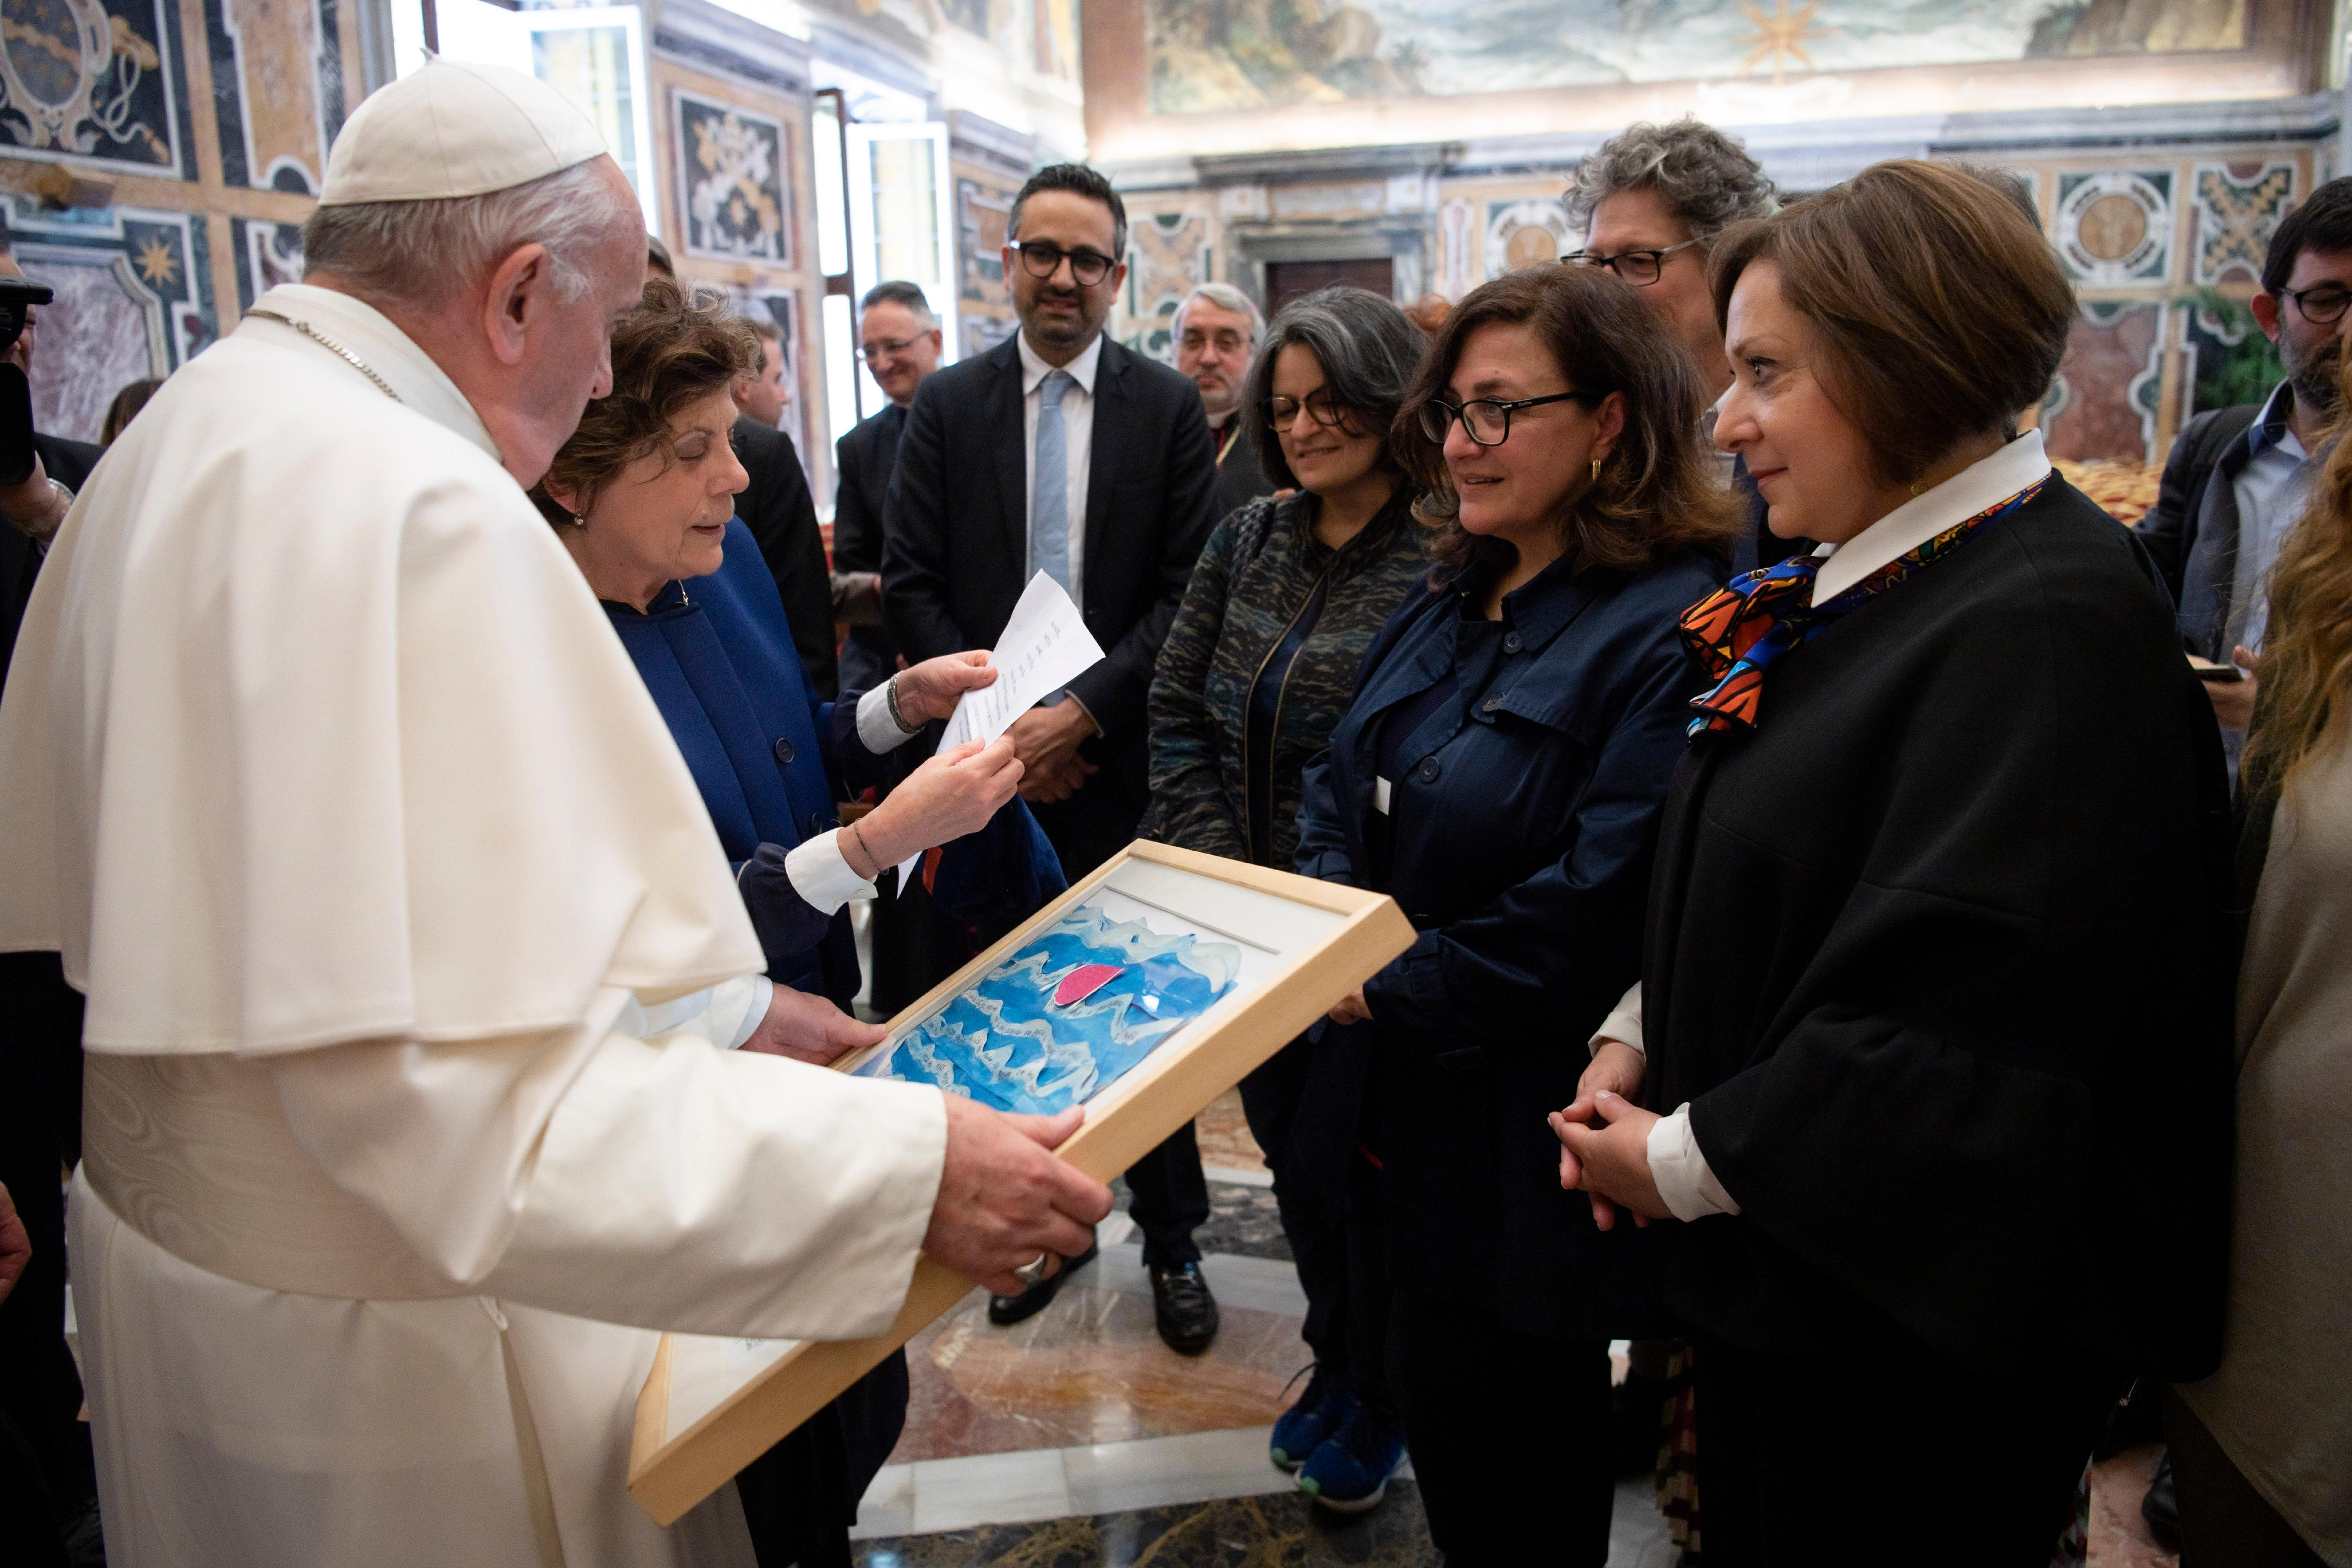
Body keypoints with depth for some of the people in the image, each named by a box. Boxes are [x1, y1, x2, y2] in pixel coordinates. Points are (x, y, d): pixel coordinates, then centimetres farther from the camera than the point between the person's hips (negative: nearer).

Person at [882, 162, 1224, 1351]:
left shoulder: (1167, 406, 2)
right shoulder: (946, 406, 6)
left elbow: (1188, 589, -4)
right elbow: (909, 584, 2)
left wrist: (1082, 710, -14)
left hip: (1122, 760, -1)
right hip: (992, 761, 2)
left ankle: (1171, 1241, 24)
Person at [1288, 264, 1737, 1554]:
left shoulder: (1670, 632, -19)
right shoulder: (1453, 607, 9)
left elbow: (1594, 910, -25)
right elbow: (1339, 790, 13)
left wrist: (1396, 992, -19)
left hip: (1522, 1144, -8)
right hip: (1396, 1109, 8)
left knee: (1517, 1492, 12)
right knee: (1432, 1405, 24)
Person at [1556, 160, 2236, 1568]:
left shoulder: (2046, 627, -24)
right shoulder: (1865, 582, 5)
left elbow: (1966, 1020, -28)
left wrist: (1686, 1161, -18)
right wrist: (1637, 1037, 0)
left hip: (1923, 1321, -8)